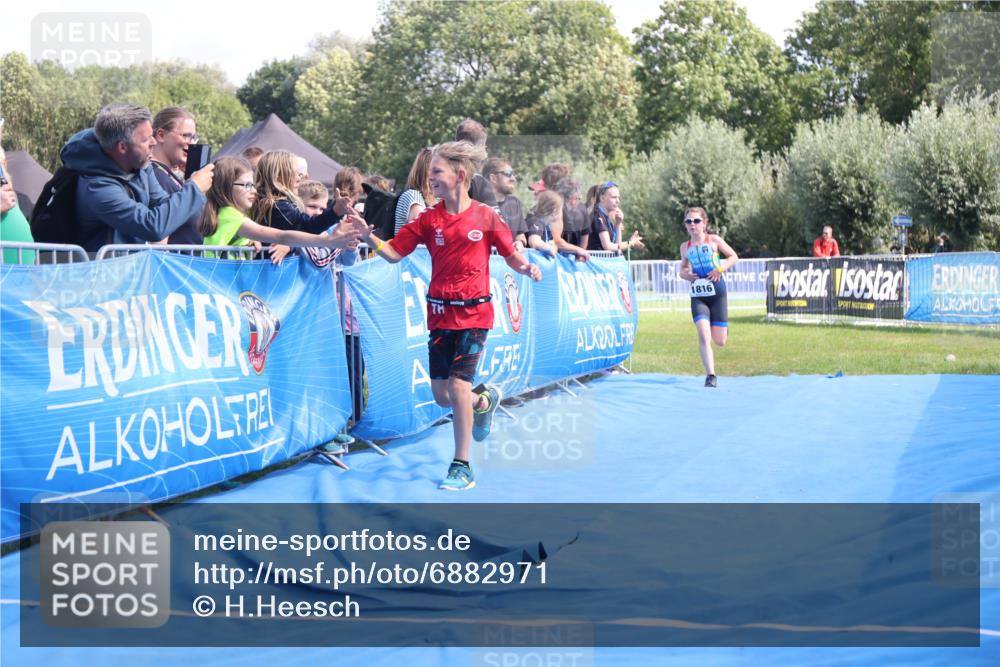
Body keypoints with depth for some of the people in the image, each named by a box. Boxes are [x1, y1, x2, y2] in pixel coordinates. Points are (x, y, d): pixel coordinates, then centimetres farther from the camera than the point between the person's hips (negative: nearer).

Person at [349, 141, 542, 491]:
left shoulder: (485, 217, -4)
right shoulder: (428, 219, 1)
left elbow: (511, 256, 4)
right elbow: (394, 253, 0)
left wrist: (527, 268, -17)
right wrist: (369, 237, -17)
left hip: (474, 312, -3)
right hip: (440, 313, 4)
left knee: (458, 384, -12)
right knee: (441, 394, 4)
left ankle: (462, 467, 0)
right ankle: (484, 401, 40)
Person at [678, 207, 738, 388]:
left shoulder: (714, 240, -1)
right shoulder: (685, 247, 6)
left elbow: (734, 257, 4)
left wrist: (721, 268, -14)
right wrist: (685, 274, -4)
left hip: (717, 294, -1)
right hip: (698, 296, 1)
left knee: (720, 342, 4)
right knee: (703, 336, -20)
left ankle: (722, 327, 41)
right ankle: (711, 375, -17)